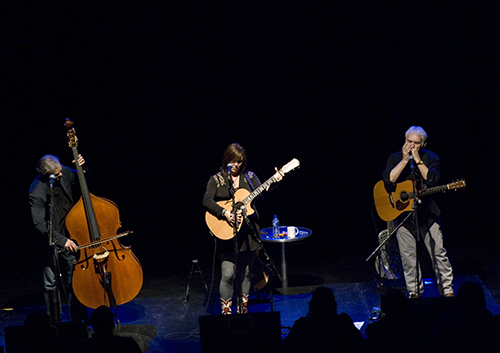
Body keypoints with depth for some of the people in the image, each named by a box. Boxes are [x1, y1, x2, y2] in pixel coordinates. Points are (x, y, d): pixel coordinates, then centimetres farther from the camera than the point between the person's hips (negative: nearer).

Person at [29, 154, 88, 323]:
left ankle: (78, 319, 22)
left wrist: (82, 168, -10)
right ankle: (54, 321, 20)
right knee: (50, 283, 6)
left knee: (72, 279, 11)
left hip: (68, 237, 5)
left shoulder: (64, 172, -9)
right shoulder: (37, 192, -25)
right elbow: (40, 223, -24)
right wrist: (61, 240, -28)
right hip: (51, 241, -5)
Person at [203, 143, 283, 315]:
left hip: (248, 231, 3)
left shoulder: (249, 177, 10)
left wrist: (273, 182, -23)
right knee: (228, 273, -9)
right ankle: (226, 312, 3)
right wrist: (225, 213, -24)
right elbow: (207, 200, -11)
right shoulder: (216, 179, 2)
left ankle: (243, 310, 22)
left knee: (245, 273, 9)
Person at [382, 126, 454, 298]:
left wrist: (417, 159, -18)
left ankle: (447, 290, 12)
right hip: (402, 212, 1)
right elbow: (388, 182, -14)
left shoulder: (431, 158, 0)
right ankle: (414, 292, 18)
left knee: (438, 252, 1)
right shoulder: (395, 158, 2)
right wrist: (405, 160, -16)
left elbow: (433, 180, -17)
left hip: (427, 212, -1)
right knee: (408, 256, 4)